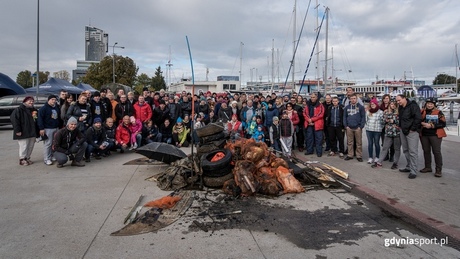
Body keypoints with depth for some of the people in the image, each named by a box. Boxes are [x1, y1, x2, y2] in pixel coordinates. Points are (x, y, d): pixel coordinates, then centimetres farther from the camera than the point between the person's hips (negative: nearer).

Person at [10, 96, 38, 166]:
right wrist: (17, 130, -20)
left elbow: (37, 120, 28)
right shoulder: (19, 110, -7)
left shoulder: (34, 110, 16)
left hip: (32, 132, 7)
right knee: (24, 146, -4)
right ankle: (22, 160, 8)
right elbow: (14, 119, -15)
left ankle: (27, 158, 24)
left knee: (31, 146, 11)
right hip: (23, 133, -7)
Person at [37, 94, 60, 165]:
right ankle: (47, 159, -3)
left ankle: (52, 156, 20)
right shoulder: (44, 108, -7)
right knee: (48, 144, -7)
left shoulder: (57, 108, 15)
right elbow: (40, 119, -11)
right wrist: (41, 128, -16)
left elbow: (59, 118, 22)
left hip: (56, 128, 7)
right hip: (48, 129, -7)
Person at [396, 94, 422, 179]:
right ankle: (409, 167, 27)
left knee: (413, 151, -9)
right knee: (405, 150, 15)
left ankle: (413, 171, -6)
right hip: (403, 131, 9)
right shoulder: (400, 108, 13)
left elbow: (418, 118, -20)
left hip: (412, 132, -9)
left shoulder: (413, 106, -13)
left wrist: (413, 129, -16)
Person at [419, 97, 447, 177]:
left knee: (436, 151, -5)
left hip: (435, 135, -4)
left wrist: (432, 125, -16)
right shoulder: (422, 112, 7)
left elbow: (443, 124, -6)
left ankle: (438, 169, 1)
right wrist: (423, 123, -12)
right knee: (426, 151, 12)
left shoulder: (438, 112, -2)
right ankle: (428, 167, 24)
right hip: (424, 135, 4)